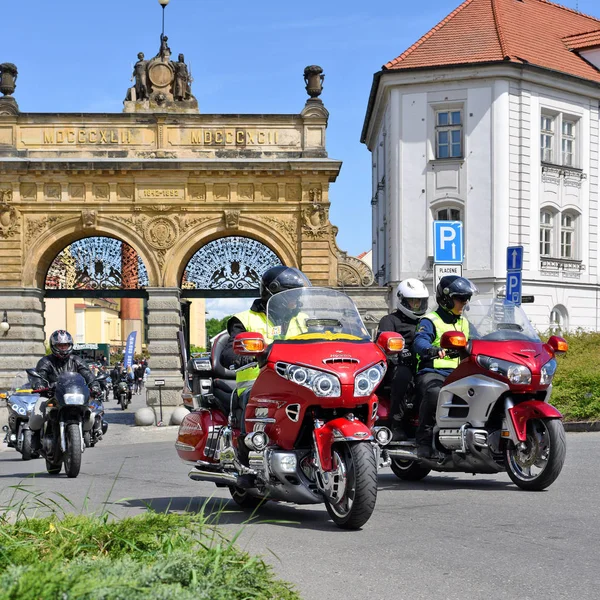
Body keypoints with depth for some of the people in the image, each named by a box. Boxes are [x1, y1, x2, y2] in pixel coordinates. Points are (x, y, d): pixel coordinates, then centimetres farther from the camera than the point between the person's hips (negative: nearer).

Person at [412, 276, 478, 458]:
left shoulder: (465, 323, 26)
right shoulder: (429, 321, 3)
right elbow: (419, 341, -15)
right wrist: (432, 349, -38)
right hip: (432, 372, -6)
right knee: (434, 393, -38)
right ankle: (424, 441, -30)